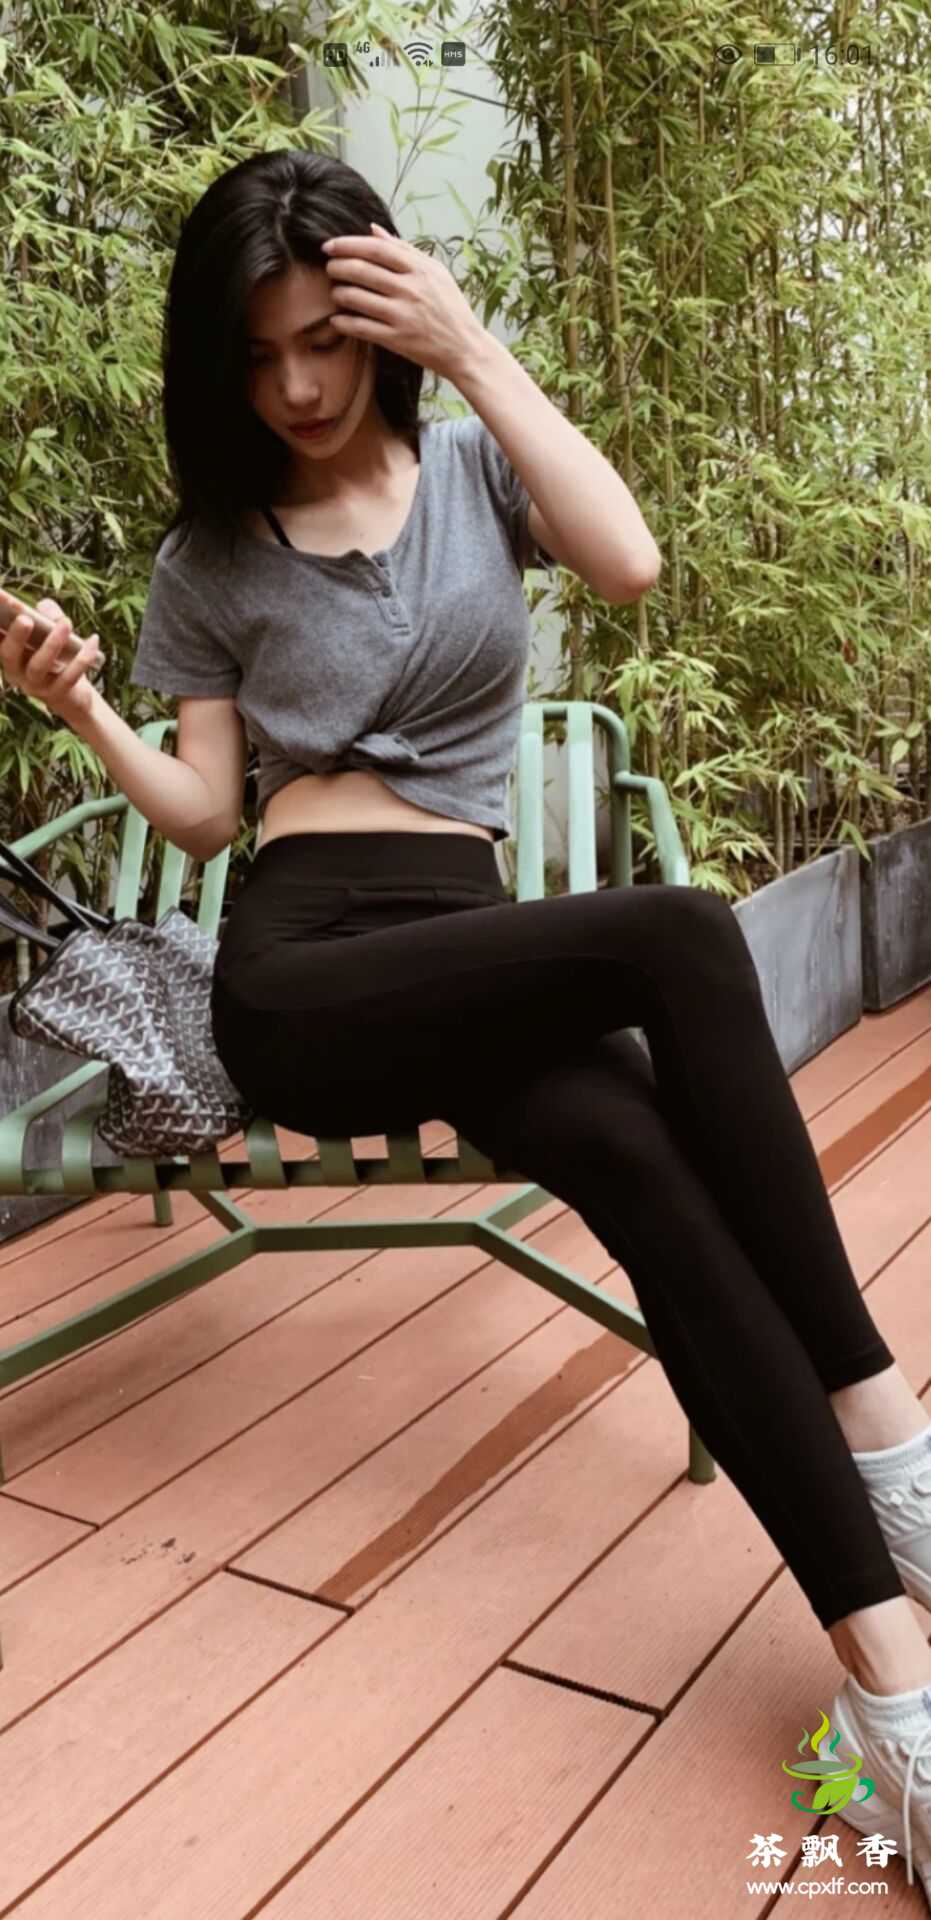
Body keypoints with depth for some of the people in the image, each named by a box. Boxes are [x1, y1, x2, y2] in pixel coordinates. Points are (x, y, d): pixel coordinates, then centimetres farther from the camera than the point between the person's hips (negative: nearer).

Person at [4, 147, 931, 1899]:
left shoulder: (472, 468, 14)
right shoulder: (212, 553, 12)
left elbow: (629, 563, -8)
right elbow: (206, 814, 9)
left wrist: (474, 355, -6)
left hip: (469, 949, 2)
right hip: (300, 970, -2)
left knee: (637, 1157, -31)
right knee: (680, 937, -30)